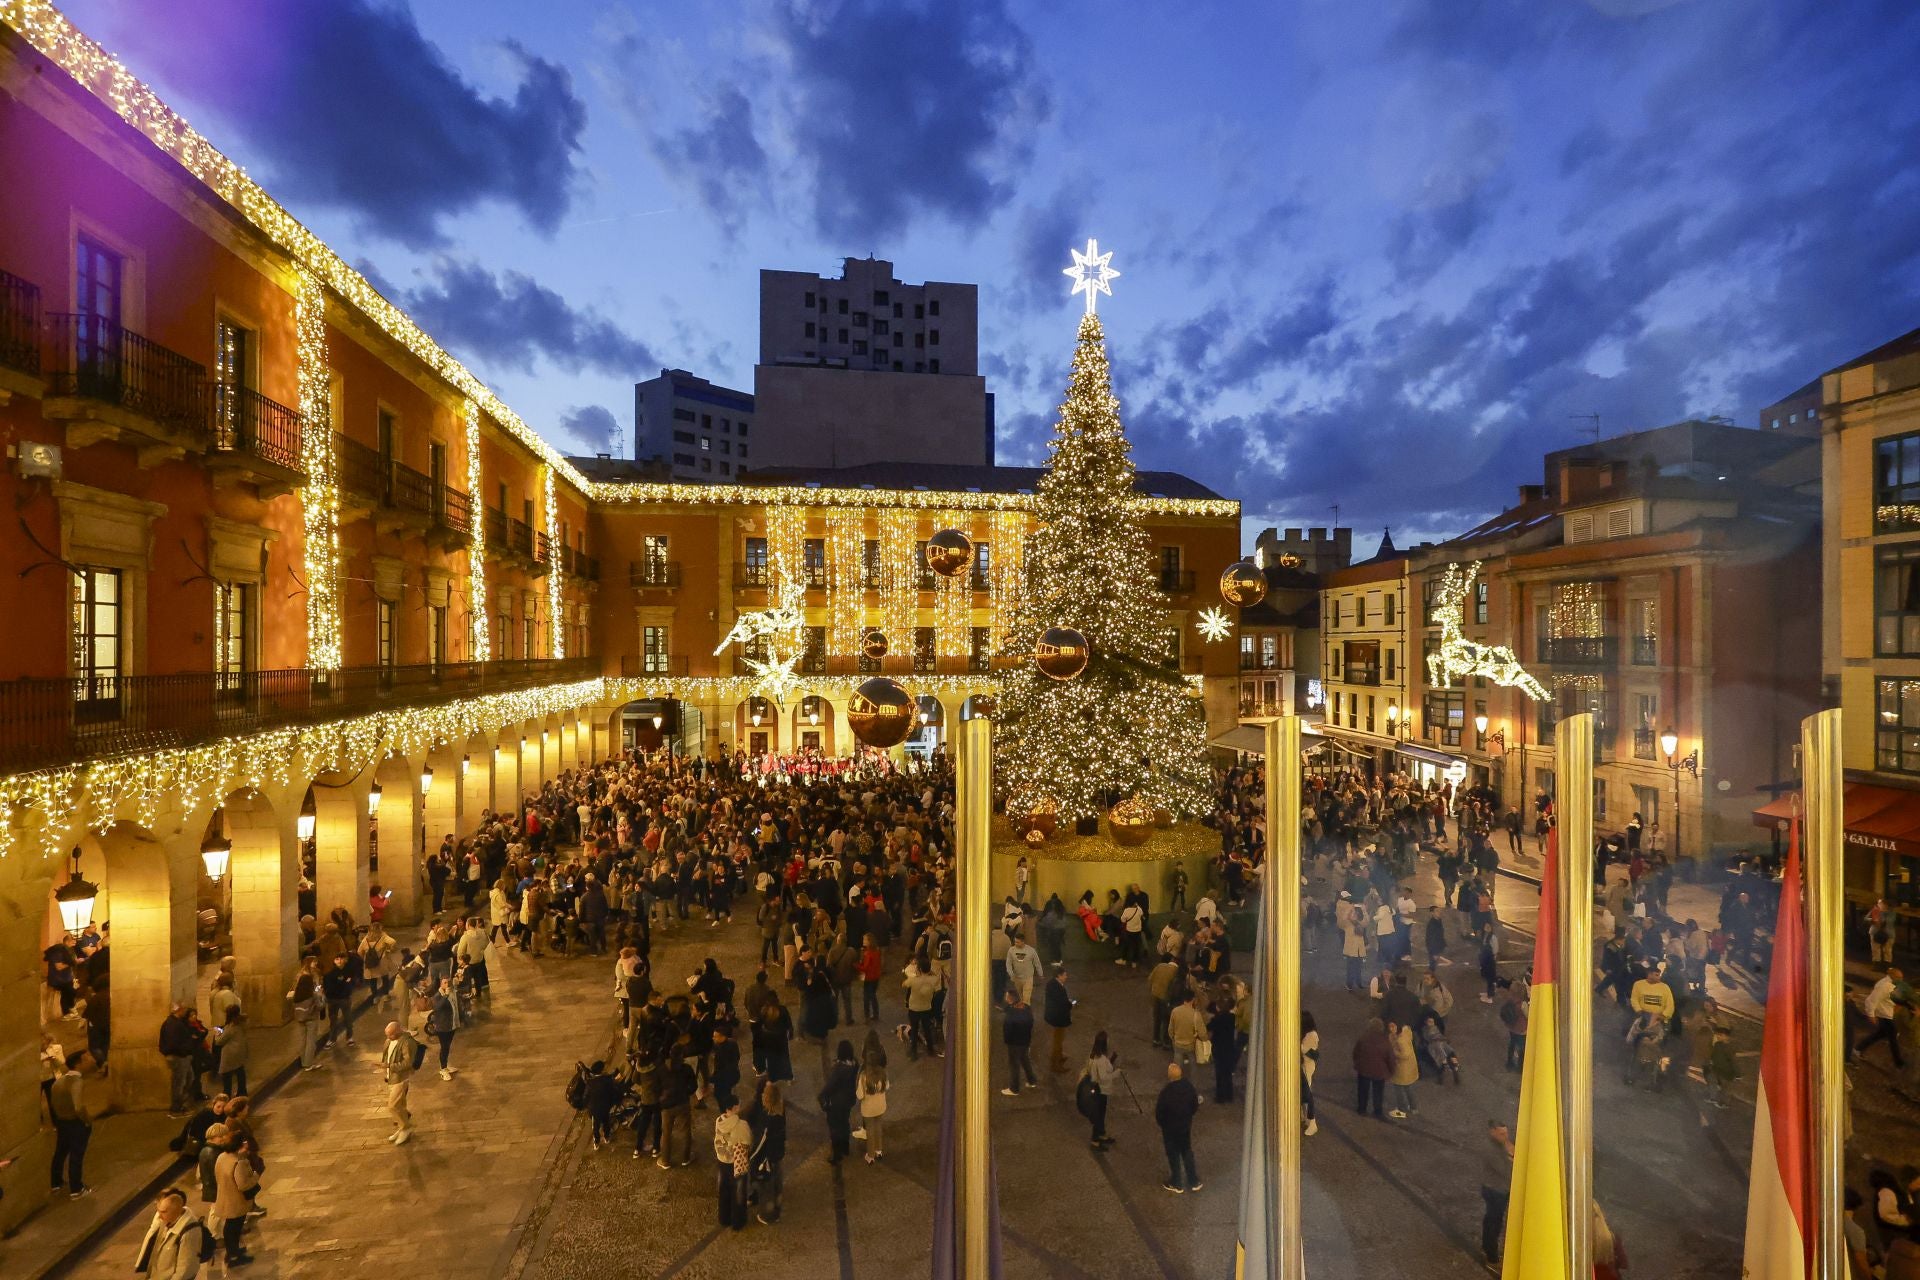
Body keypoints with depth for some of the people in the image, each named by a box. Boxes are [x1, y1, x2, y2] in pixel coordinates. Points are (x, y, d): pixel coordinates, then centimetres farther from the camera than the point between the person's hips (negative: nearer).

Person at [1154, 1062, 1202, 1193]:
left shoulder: (1166, 1092, -29)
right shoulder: (1189, 1087, -15)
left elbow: (1159, 1113, -19)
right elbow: (1195, 1107, -1)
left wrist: (1162, 1123, 2)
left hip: (1170, 1128, -4)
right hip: (1186, 1126, 4)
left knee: (1174, 1156, 14)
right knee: (1187, 1152, 23)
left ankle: (1176, 1184, 29)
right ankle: (1194, 1182, 32)